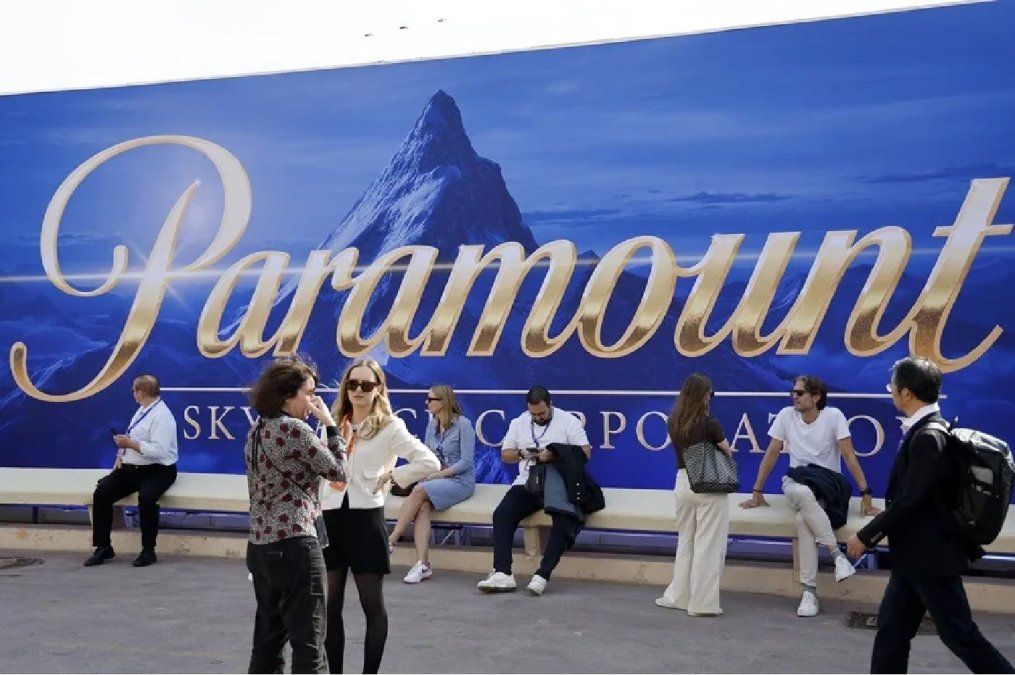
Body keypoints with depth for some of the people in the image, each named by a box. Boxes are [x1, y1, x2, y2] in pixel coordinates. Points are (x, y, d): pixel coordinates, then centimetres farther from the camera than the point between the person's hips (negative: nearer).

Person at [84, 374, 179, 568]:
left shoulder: (162, 416, -15)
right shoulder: (142, 410, 13)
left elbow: (159, 451, -25)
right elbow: (130, 438, 19)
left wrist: (131, 444, -20)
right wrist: (120, 456, 1)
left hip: (156, 471, -8)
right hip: (130, 469, 8)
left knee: (146, 497, -36)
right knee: (101, 493, -10)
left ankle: (148, 551, -18)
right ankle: (103, 547, 1)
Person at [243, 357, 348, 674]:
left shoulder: (257, 431, 12)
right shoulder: (295, 429, -13)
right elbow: (338, 472, -6)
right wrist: (330, 425, 2)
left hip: (260, 546, 9)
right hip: (294, 545, -9)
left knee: (267, 639, 14)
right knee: (309, 643, -3)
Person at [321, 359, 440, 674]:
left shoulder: (389, 427, -5)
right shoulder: (332, 423, 11)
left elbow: (430, 463, -13)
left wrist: (390, 476, -9)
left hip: (365, 518, -5)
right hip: (330, 518, 5)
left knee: (372, 604, 4)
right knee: (330, 604, 10)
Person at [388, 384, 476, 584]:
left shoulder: (463, 425, -6)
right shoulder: (432, 426, 15)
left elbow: (466, 461, -11)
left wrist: (438, 474, -17)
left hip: (460, 480, -5)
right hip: (435, 479, 5)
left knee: (419, 491, -30)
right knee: (422, 506, -28)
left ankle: (391, 540, -25)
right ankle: (422, 564, -36)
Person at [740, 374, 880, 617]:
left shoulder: (833, 416, -5)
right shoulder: (786, 415, 3)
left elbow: (849, 456, -9)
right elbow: (771, 454, 6)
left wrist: (865, 495, -14)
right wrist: (757, 493, 5)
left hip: (827, 485, -2)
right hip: (795, 483, 2)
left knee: (803, 520, -35)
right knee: (803, 494, -38)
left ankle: (809, 591, -25)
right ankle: (837, 554, -30)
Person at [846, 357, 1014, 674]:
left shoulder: (928, 437, -22)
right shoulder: (926, 430, 7)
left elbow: (908, 500, -24)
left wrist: (865, 537, -15)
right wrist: (875, 535, 16)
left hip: (930, 555, -10)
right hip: (915, 554, 10)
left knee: (959, 633, 3)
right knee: (892, 628, 12)